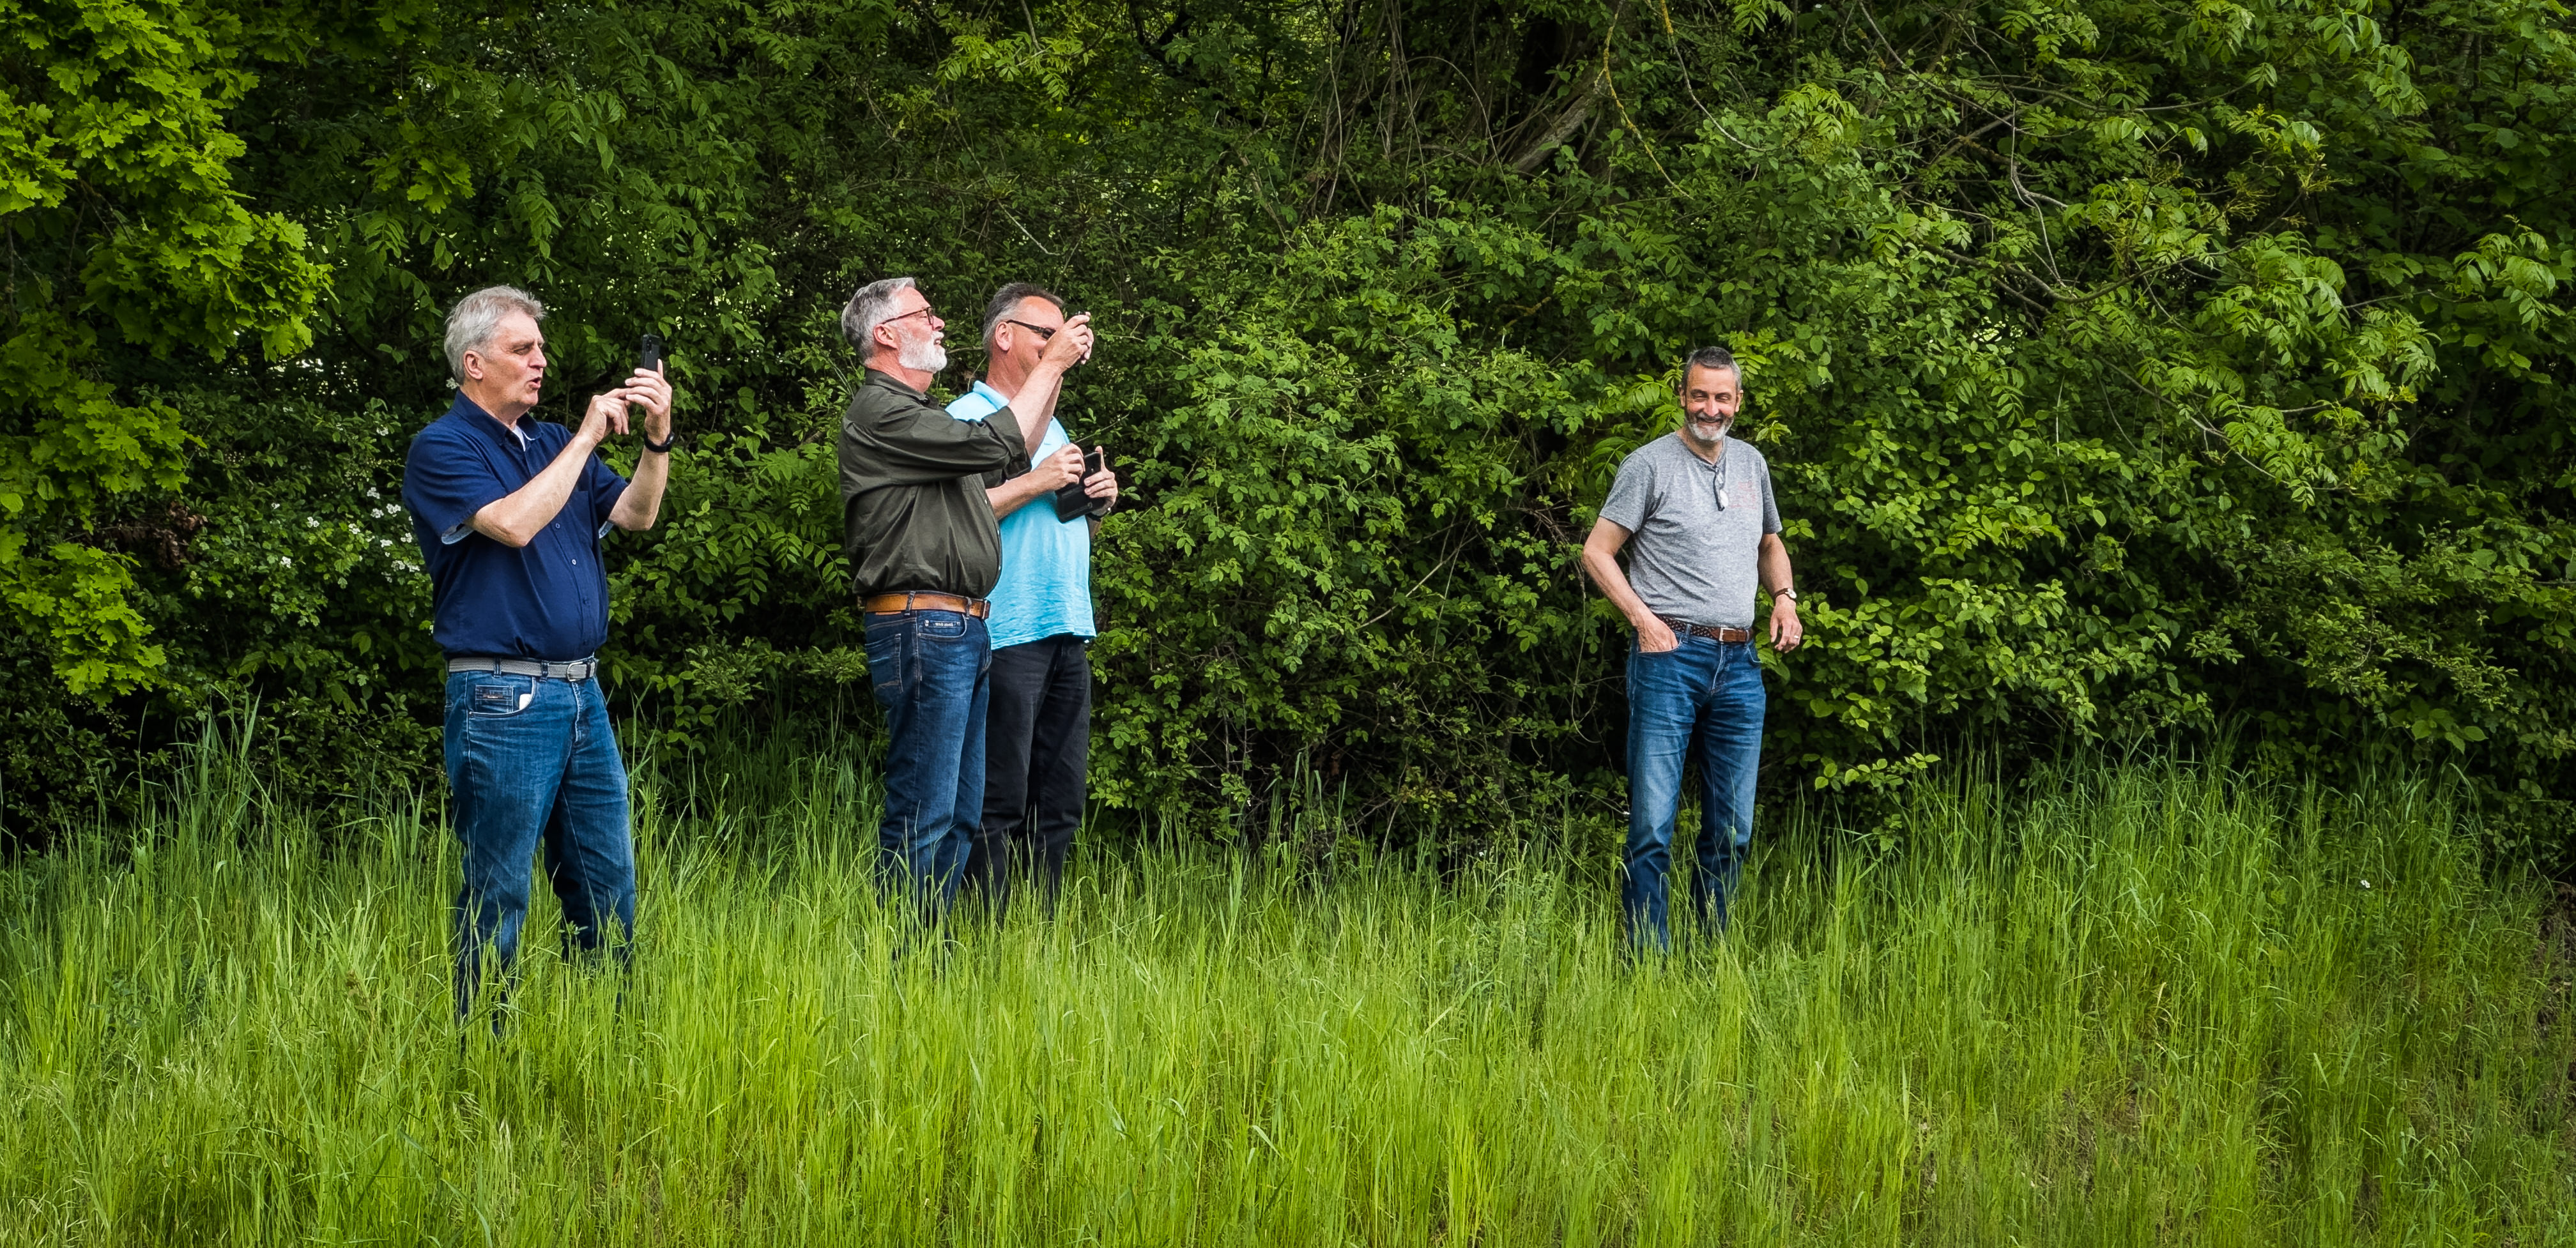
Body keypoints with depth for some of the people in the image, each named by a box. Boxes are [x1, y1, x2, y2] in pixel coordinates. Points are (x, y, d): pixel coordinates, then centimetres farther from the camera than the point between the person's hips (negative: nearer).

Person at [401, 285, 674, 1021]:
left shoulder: (551, 443, 17)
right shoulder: (442, 449, -5)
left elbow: (635, 515, 10)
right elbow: (513, 523, -20)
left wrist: (657, 437, -6)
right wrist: (585, 440, -14)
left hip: (582, 693, 8)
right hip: (503, 701, -7)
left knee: (608, 884, 10)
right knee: (499, 893, -3)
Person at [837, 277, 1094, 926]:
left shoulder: (921, 414, 24)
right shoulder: (879, 412, -8)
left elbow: (1015, 459, 31)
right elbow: (994, 444, -14)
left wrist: (1055, 371, 23)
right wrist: (1049, 365, -3)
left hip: (964, 630, 10)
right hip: (922, 627, -10)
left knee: (961, 816, 9)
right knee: (924, 815, -12)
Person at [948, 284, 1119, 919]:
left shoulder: (1053, 424, 24)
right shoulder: (967, 416, -4)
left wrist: (1098, 502, 10)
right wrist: (1036, 483, -16)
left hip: (1068, 632, 9)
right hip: (1007, 633, -9)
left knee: (1059, 806, 8)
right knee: (999, 805, -9)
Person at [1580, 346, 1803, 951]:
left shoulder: (1751, 463, 16)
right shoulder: (1650, 463, -2)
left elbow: (1770, 543, 31)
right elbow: (1597, 551, -2)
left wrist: (1784, 597, 11)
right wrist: (1643, 618, -12)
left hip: (1739, 664, 6)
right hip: (1670, 657, -6)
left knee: (1733, 829, 9)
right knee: (1653, 824, -9)